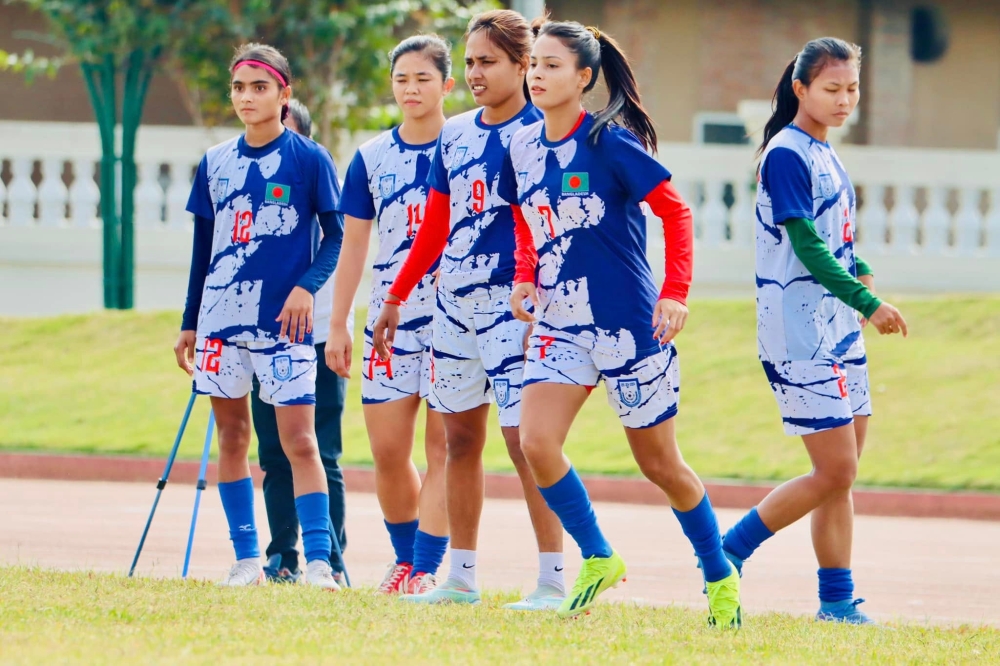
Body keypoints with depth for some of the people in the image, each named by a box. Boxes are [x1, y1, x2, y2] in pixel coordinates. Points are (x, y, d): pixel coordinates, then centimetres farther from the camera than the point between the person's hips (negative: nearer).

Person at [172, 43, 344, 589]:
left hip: (283, 320, -5)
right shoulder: (215, 164, 10)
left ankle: (318, 561, -11)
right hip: (221, 317, 5)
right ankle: (246, 559, 12)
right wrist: (189, 324, 16)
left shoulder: (308, 159, -2)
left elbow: (336, 238, 0)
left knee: (298, 440, -9)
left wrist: (307, 285, -17)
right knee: (231, 437, 6)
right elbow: (202, 249, 16)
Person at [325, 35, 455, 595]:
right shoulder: (371, 159, 9)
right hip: (390, 318, 4)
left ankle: (426, 569, -9)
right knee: (387, 450, 4)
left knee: (443, 446, -7)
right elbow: (354, 244, 13)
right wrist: (338, 324, 9)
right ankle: (405, 557, 20)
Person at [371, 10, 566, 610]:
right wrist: (397, 298, 20)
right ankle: (461, 578, 16)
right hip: (455, 301, 7)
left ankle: (553, 579, -8)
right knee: (460, 438, 9)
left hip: (511, 301, -7)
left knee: (525, 437, -10)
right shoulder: (455, 134, 14)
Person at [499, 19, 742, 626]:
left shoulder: (608, 142, -13)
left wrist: (676, 292, -20)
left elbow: (675, 211, -12)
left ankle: (721, 577, 25)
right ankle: (598, 559, 5)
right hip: (559, 323, 5)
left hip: (628, 324, -5)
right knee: (537, 443, -14)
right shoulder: (523, 148, 4)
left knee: (660, 462, 6)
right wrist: (524, 278, 6)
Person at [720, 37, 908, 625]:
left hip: (839, 331, 9)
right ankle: (725, 558, 1)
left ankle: (838, 600, 11)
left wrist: (861, 272, 5)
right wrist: (868, 304, -27)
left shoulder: (824, 154, 14)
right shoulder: (787, 156, -13)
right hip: (800, 338, -9)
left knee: (841, 475, 8)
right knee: (836, 471, -9)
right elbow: (806, 245, -21)